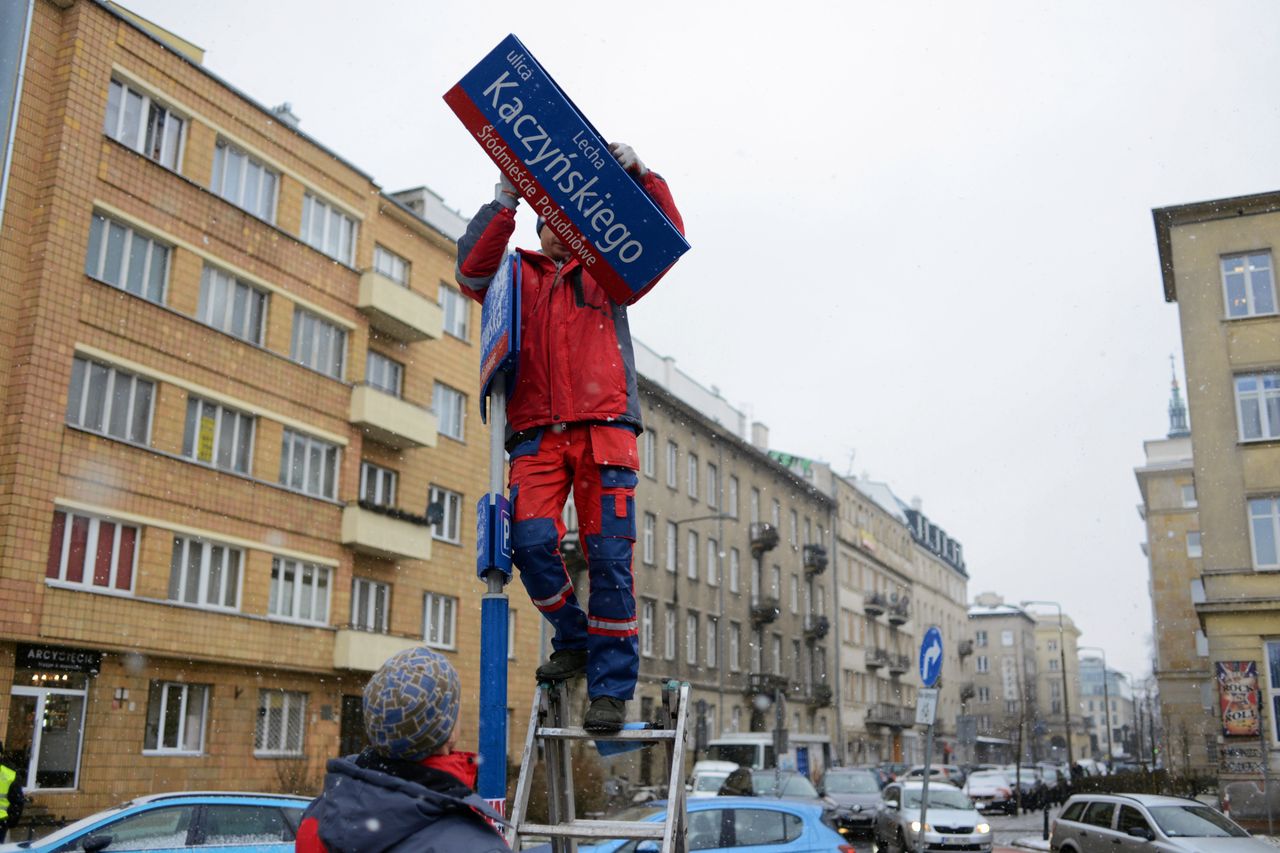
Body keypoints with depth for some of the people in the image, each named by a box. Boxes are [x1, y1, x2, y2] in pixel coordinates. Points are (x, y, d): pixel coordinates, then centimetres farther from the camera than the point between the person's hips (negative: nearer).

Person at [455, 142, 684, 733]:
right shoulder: (516, 275, 21)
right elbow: (472, 270, 0)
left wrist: (641, 176, -1)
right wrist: (505, 201, -4)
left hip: (605, 428, 0)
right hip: (538, 434, 1)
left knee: (609, 555, -7)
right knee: (532, 540, -16)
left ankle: (611, 685, -1)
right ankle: (573, 639, 10)